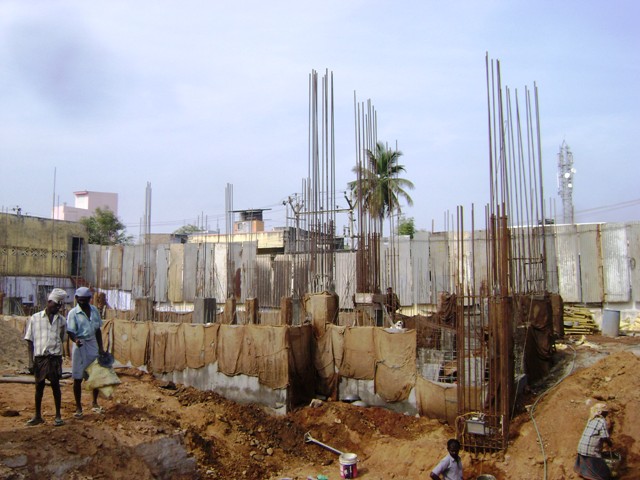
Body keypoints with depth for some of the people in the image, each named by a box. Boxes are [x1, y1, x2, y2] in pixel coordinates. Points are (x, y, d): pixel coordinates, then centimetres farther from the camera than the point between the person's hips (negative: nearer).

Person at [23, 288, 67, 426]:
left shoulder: (61, 320, 6)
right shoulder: (35, 318, 2)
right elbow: (30, 340, 3)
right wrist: (32, 359, -2)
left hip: (55, 356, 0)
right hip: (39, 356, 0)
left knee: (55, 385, 5)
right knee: (39, 386, 9)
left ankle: (58, 416, 13)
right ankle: (38, 416, 22)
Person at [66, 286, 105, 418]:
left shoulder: (94, 311, 5)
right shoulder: (73, 313, -8)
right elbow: (70, 331, -14)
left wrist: (101, 348, 8)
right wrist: (75, 339, -36)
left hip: (93, 344, 4)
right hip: (79, 346, -4)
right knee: (77, 378, 3)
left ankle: (94, 403, 25)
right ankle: (78, 407, 15)